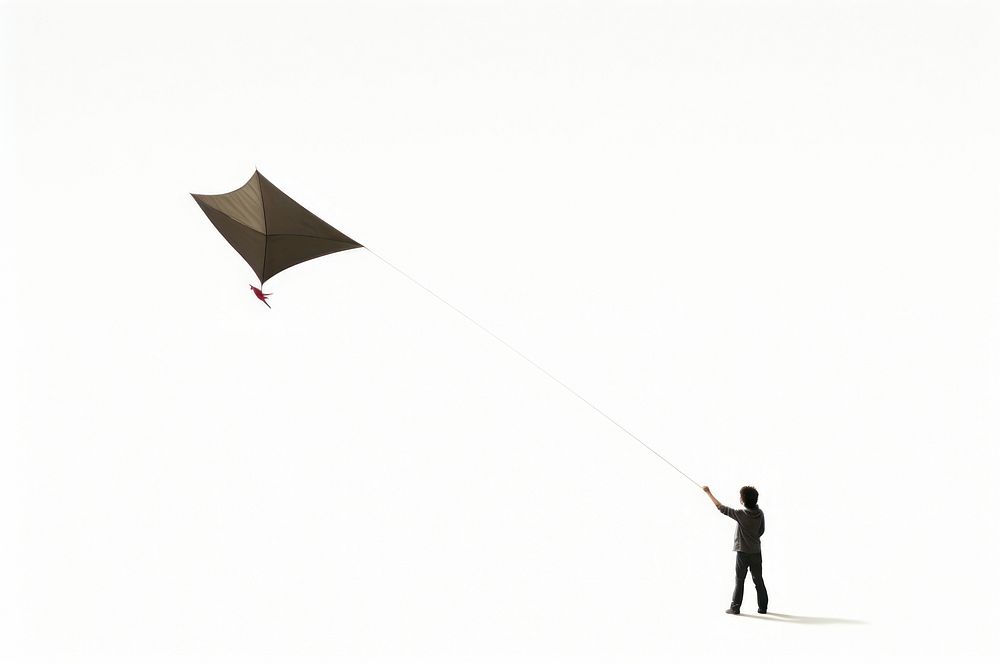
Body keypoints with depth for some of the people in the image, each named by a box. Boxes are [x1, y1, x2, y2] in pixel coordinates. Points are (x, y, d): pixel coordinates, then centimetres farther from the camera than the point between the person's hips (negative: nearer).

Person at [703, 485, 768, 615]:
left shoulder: (741, 514, -17)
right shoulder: (760, 514, -3)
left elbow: (721, 507, -10)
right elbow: (761, 531, 9)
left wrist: (708, 492, -2)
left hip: (743, 552, -4)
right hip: (756, 552, 4)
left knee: (739, 580, 3)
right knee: (758, 580, 10)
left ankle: (735, 607, 6)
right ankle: (763, 607, 13)